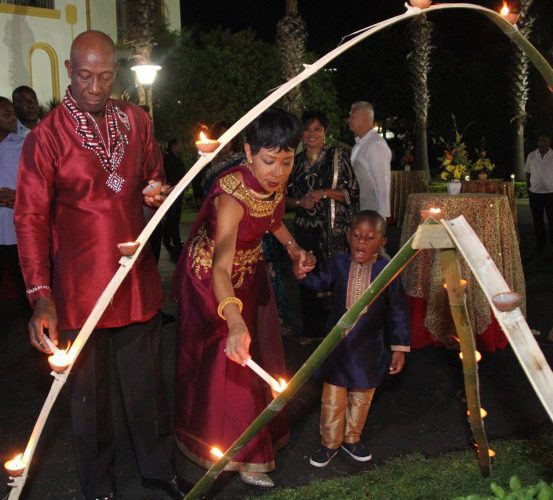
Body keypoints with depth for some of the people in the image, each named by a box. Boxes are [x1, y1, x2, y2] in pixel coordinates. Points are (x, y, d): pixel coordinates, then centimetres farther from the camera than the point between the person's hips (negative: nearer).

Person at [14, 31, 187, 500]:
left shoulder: (136, 121, 4)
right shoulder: (46, 136, -10)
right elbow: (31, 218, -11)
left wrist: (156, 193, -5)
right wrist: (41, 295, -21)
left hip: (138, 280, 4)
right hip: (79, 289, -3)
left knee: (147, 383, 17)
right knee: (89, 391, 12)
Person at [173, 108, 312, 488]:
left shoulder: (276, 181, -18)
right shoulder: (233, 194, -39)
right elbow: (220, 268, -50)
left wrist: (293, 248, -9)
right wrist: (235, 322, -65)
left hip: (250, 273, 7)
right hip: (212, 280, -7)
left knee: (258, 355, 18)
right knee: (225, 363, 2)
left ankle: (257, 436, 39)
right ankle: (239, 454, 21)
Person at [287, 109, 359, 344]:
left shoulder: (337, 156, 0)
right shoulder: (296, 161, 11)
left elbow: (352, 192, -3)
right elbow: (285, 196, 15)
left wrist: (324, 193, -14)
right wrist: (300, 202, -5)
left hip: (333, 228, -4)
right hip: (304, 228, 4)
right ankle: (311, 329, 18)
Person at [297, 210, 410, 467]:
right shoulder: (338, 263, -10)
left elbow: (398, 312, -5)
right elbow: (320, 283, 10)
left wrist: (400, 347, -4)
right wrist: (303, 274, -12)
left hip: (369, 347, 0)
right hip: (338, 344, 0)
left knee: (361, 398, 18)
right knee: (332, 398, 9)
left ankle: (352, 438, 39)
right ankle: (330, 443, 28)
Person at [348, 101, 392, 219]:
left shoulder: (376, 145, -14)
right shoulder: (358, 144, 13)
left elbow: (382, 182, -17)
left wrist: (382, 214, -17)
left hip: (372, 212, -8)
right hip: (358, 211, 8)